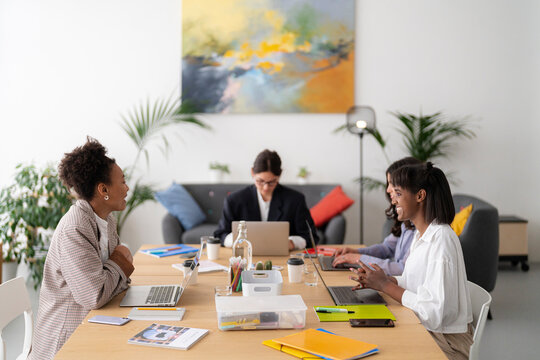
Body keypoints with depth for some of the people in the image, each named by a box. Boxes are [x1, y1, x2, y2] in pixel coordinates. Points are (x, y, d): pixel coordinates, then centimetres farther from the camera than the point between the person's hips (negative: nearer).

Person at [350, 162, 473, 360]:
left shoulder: (441, 240, -23)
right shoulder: (421, 234, 7)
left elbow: (434, 313, -25)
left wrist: (385, 285, -18)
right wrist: (376, 280, -2)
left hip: (446, 341, -8)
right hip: (422, 330, 8)